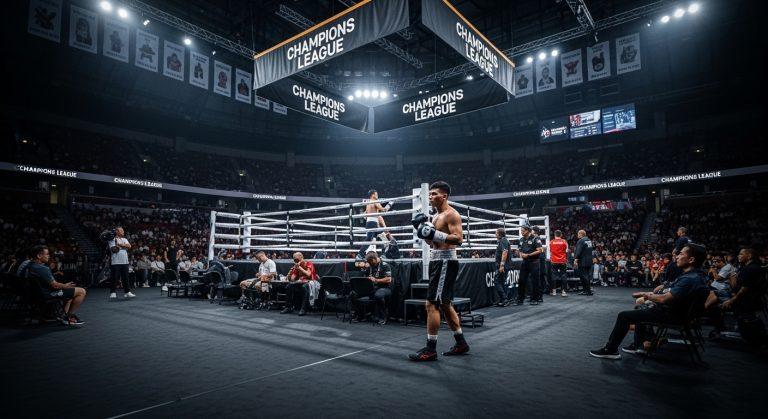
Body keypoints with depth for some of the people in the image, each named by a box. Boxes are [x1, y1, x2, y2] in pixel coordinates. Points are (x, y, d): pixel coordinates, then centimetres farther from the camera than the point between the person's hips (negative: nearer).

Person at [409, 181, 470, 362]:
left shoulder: (451, 214, -10)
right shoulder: (436, 216, 17)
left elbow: (458, 238, -22)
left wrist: (434, 233, -28)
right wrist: (422, 228, 6)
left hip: (445, 262, -10)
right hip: (436, 261, 10)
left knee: (432, 304, -11)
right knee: (444, 304, 15)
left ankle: (430, 350, -4)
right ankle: (461, 343, 27)